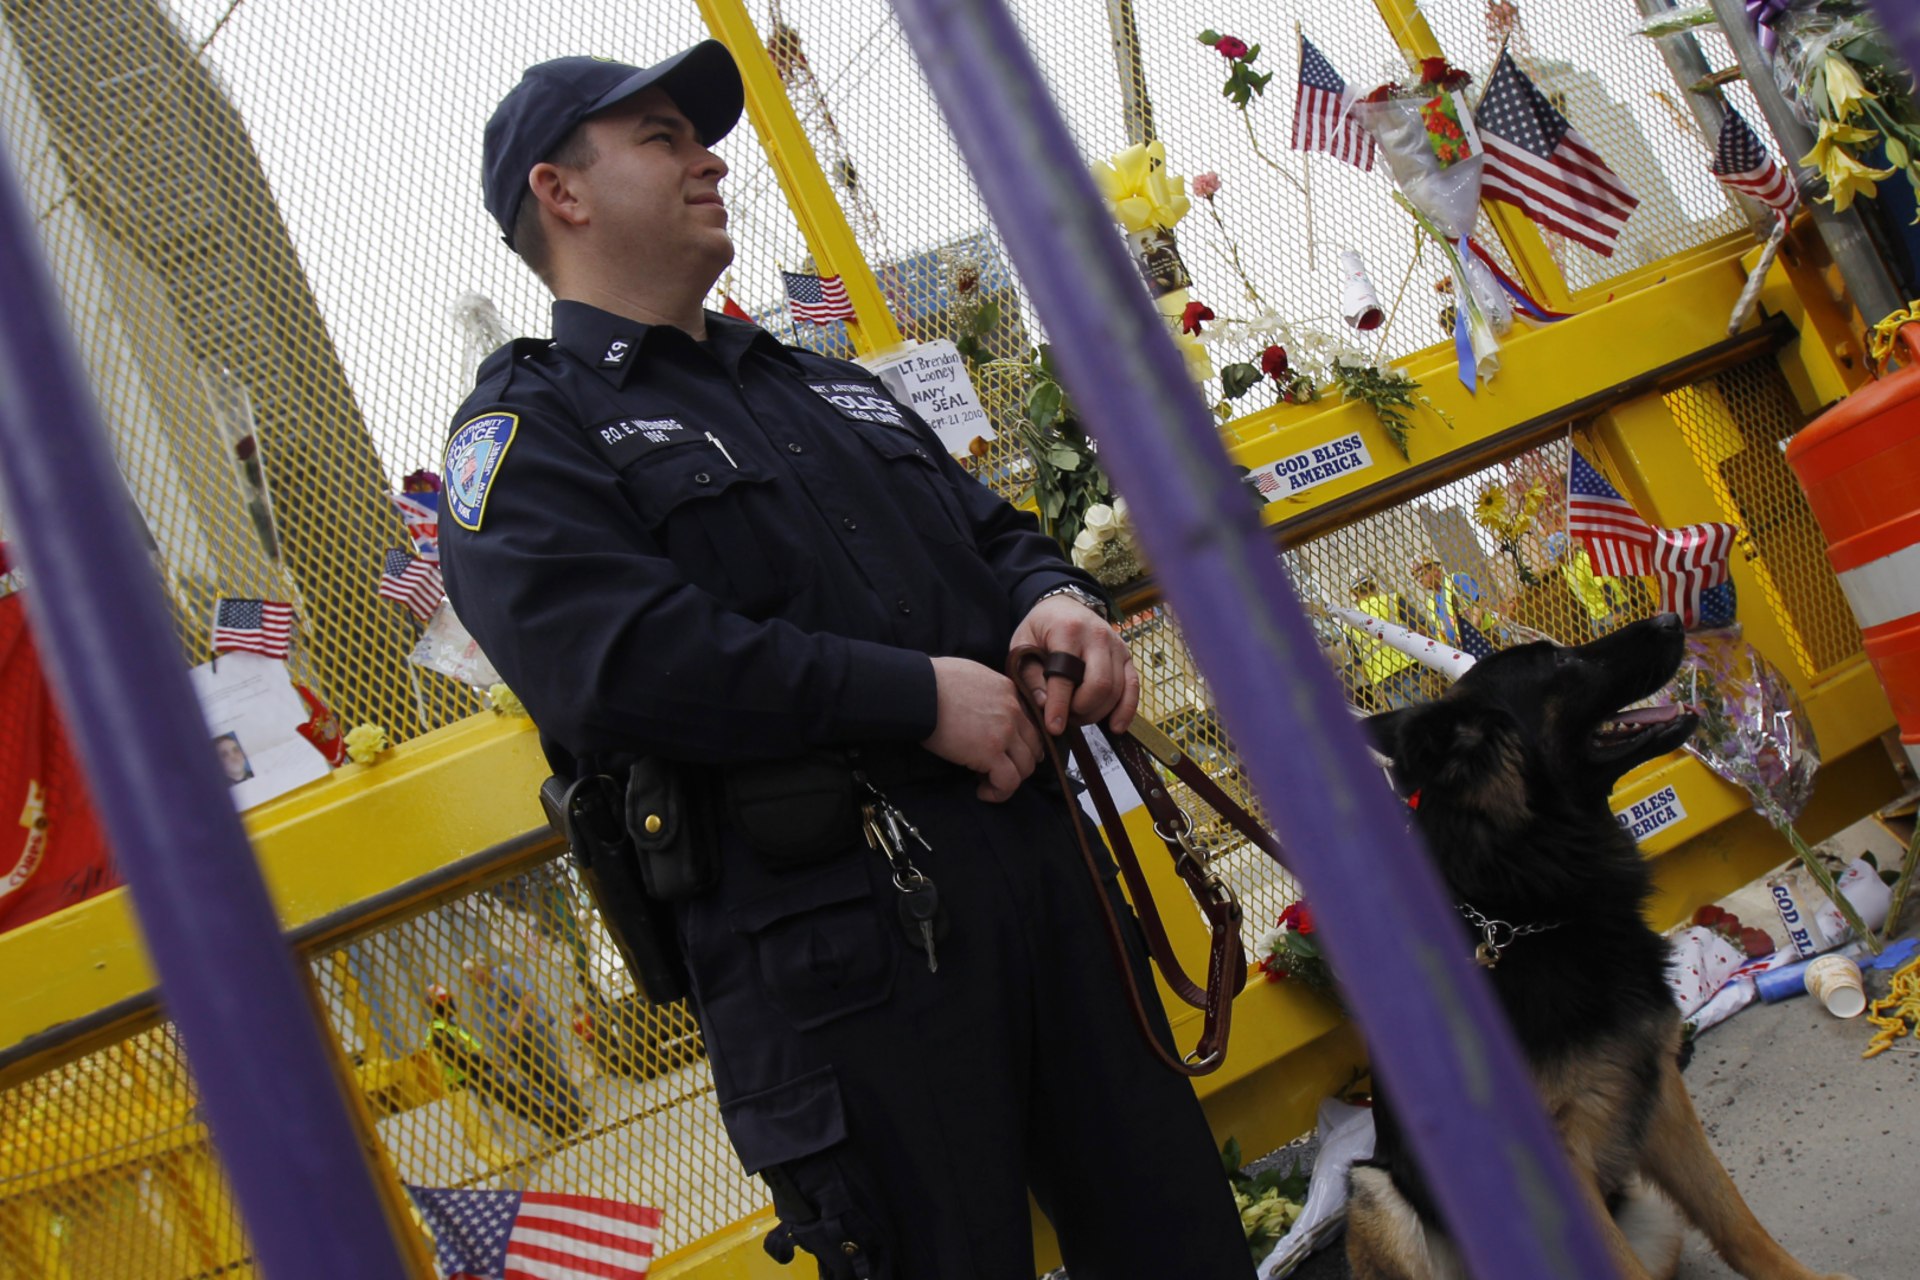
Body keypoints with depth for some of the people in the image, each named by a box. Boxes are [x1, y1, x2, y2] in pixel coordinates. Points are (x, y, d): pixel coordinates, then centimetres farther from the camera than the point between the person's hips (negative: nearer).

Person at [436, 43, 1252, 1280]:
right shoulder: (529, 431, 1)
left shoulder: (834, 387, 25)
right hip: (831, 937, -6)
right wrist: (918, 697, -17)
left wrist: (1057, 601, 0)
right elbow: (614, 657, -16)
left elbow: (991, 529, 26)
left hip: (1037, 868, 7)